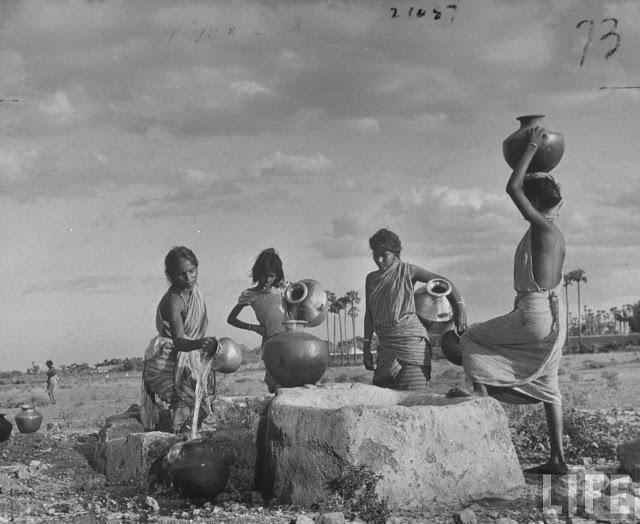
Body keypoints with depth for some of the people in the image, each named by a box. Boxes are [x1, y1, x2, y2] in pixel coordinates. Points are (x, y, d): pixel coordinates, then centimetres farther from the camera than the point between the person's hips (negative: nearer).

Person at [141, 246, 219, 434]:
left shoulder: (193, 289, -3)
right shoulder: (173, 301, -29)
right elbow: (179, 341, -42)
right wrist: (199, 344, -60)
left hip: (187, 358, 8)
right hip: (167, 360, -8)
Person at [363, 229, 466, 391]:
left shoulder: (407, 271, 3)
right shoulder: (371, 279, 17)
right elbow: (369, 315, 17)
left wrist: (460, 307, -4)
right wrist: (366, 346, 10)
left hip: (411, 339, -5)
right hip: (385, 344, 5)